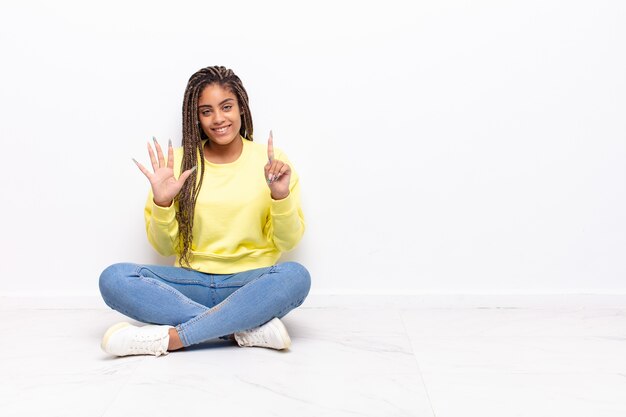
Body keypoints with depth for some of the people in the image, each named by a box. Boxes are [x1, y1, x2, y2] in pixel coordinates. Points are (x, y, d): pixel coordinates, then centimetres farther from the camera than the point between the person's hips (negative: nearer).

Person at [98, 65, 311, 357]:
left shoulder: (270, 160, 2)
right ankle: (249, 329, -26)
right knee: (114, 279, -23)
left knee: (296, 276, -33)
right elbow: (164, 247, 5)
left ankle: (169, 338, -29)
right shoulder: (179, 162, 4)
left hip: (250, 285, -1)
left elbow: (288, 241, 0)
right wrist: (162, 203, -13)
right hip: (192, 282, 2)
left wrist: (280, 196, -18)